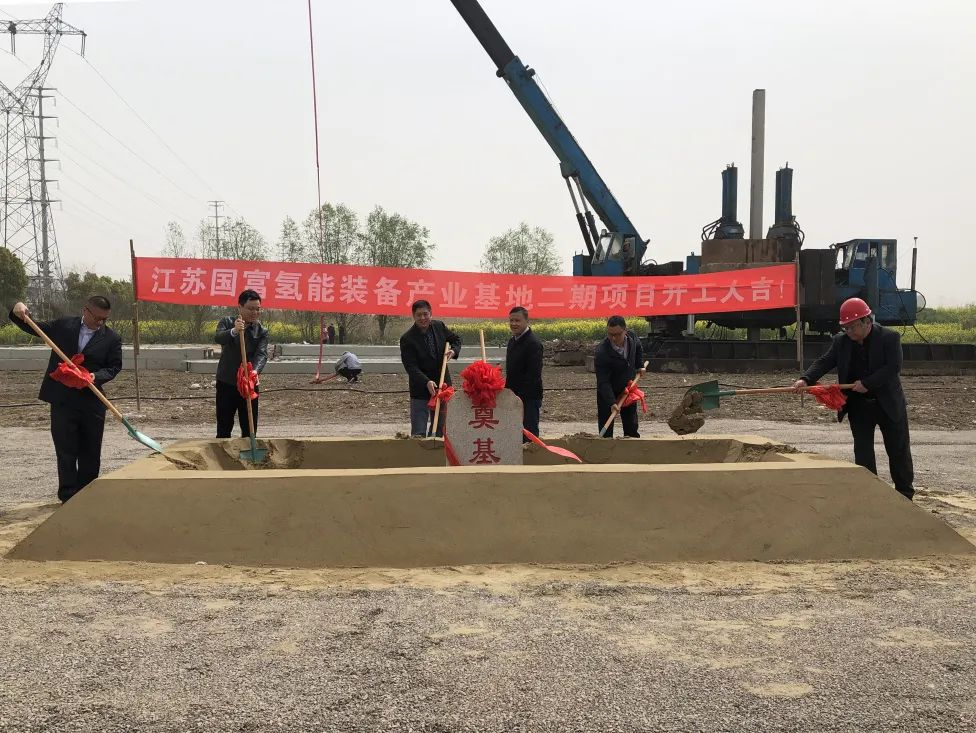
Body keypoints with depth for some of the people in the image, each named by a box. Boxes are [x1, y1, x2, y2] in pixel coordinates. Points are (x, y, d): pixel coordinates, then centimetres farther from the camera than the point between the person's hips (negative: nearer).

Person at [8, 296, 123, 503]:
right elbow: (33, 328, 14)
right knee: (65, 451, 2)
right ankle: (68, 496, 9)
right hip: (62, 400, 0)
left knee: (90, 452, 8)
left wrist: (96, 376, -18)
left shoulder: (112, 338, -1)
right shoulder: (63, 325, 4)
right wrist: (19, 313, -5)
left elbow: (114, 367, 0)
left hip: (92, 401, 0)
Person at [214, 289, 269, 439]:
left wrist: (255, 371, -35)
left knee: (249, 429, 5)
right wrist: (234, 331, -44)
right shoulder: (227, 322, -1)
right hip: (226, 383, -1)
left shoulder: (262, 331, 1)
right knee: (224, 428, 6)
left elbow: (262, 354, -14)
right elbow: (218, 338, -22)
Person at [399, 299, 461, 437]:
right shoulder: (407, 339, -16)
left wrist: (454, 351, -6)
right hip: (420, 390, -5)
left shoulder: (439, 326, -1)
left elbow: (456, 339, 17)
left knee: (440, 429, 13)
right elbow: (411, 367, -20)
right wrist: (427, 382, -34)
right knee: (418, 433, -5)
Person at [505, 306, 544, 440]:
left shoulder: (533, 344, -17)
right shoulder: (513, 341, 13)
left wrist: (519, 397, -22)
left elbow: (533, 375, -22)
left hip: (529, 398, -9)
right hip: (515, 396, 9)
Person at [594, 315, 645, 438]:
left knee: (632, 427, 14)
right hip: (607, 392, -5)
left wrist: (640, 365, 6)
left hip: (628, 389, 5)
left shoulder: (631, 337, -14)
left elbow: (638, 348, 15)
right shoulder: (602, 352, -32)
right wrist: (612, 402, -36)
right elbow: (603, 382, -30)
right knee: (606, 430, -5)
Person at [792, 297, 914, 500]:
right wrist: (806, 379, -25)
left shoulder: (890, 338, -11)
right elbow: (825, 362, -8)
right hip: (858, 406, 3)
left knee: (899, 451, 9)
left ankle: (905, 496, 23)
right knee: (863, 453, 2)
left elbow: (893, 367, -20)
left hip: (889, 404, -3)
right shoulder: (841, 341, 0)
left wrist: (867, 382, -26)